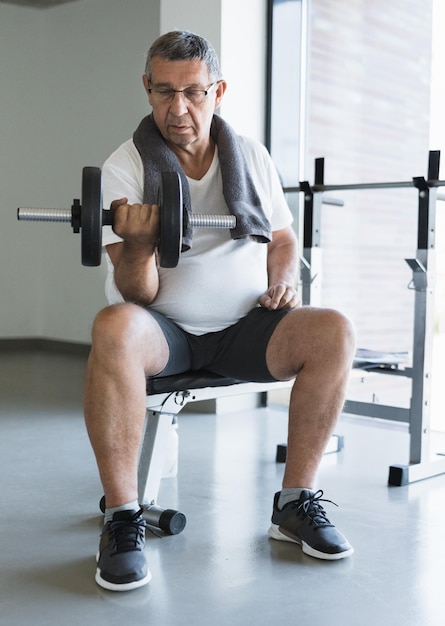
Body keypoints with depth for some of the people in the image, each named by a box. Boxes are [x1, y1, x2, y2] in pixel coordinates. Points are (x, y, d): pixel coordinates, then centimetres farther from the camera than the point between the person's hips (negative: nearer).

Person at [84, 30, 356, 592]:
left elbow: (282, 237, 19)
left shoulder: (251, 156, 5)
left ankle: (295, 501, -10)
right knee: (114, 328, -36)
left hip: (243, 326, 3)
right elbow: (138, 295, -11)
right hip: (165, 328, -3)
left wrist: (283, 279, -2)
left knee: (335, 331, -23)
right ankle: (123, 517, -24)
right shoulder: (125, 167, -6)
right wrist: (138, 247, -33)